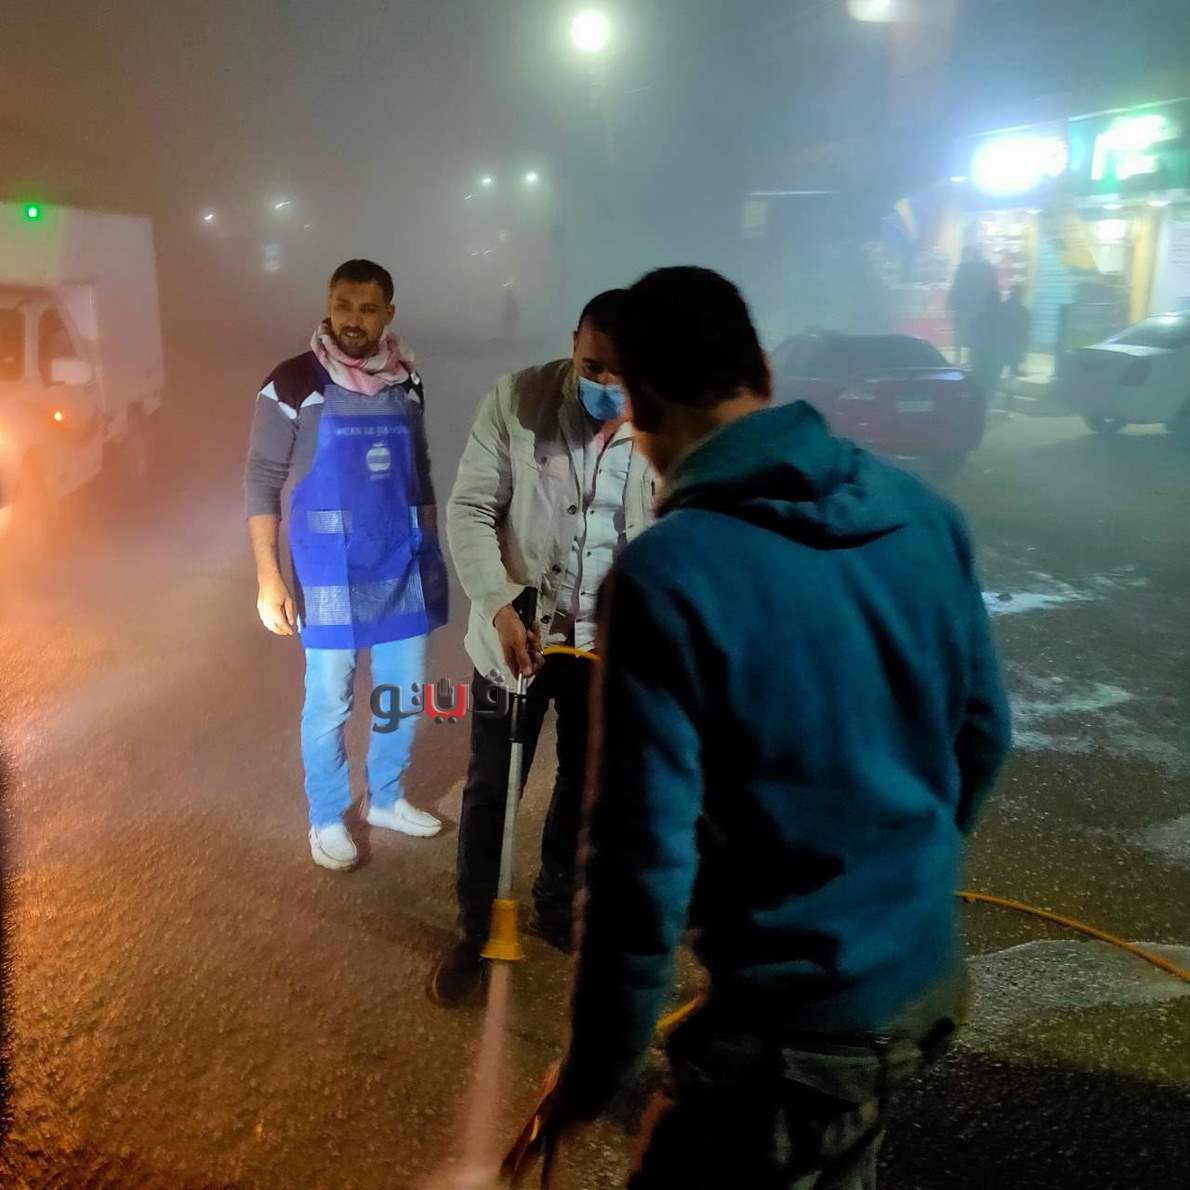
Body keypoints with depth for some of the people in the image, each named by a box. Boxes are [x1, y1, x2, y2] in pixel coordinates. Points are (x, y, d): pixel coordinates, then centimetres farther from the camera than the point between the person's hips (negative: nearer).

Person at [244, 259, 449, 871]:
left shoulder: (407, 383, 4)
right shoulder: (293, 384, -9)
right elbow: (261, 483, -8)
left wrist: (432, 552, 14)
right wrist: (268, 577, -14)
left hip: (404, 566, 5)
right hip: (331, 570, -4)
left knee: (404, 692, 14)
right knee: (329, 702, 6)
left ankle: (387, 799, 35)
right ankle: (326, 819, 26)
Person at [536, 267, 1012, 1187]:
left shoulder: (666, 575, -24)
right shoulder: (923, 514, -4)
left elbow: (644, 864, -22)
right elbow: (983, 736, 7)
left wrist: (593, 1073, -7)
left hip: (796, 1022, -7)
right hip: (930, 976, 7)